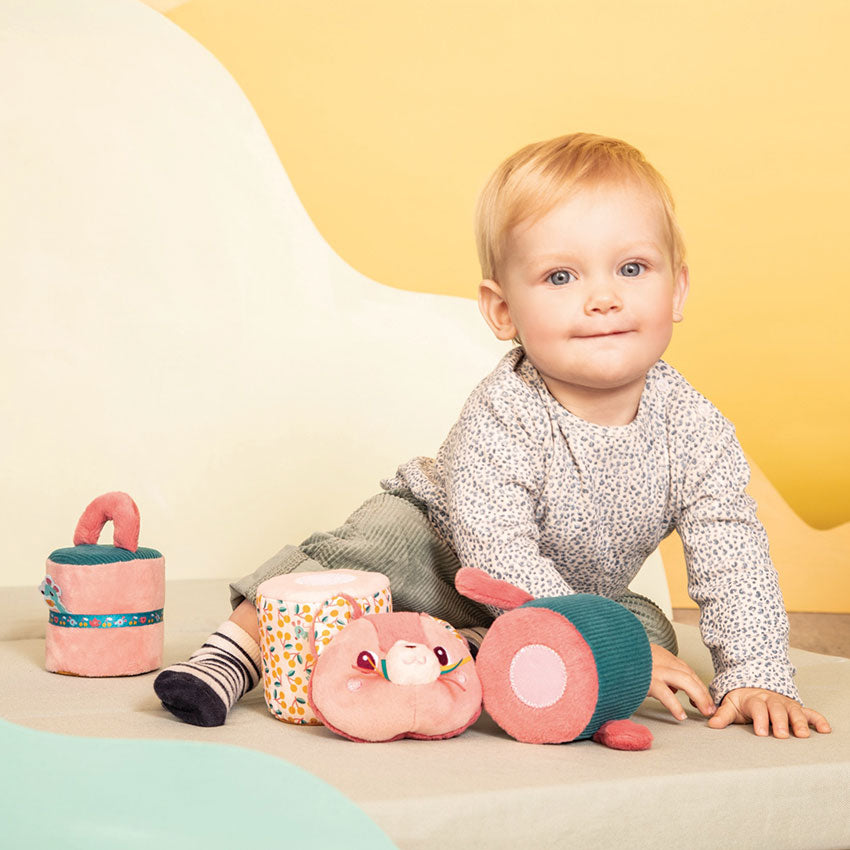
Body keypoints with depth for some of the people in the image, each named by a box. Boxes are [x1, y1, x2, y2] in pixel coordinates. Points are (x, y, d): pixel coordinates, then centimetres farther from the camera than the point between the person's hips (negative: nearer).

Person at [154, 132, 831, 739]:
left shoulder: (695, 429, -21)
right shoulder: (500, 418, -32)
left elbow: (733, 557, -18)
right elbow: (498, 553, -36)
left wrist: (759, 677, -27)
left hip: (584, 596, 4)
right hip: (443, 547, -4)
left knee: (651, 627, -21)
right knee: (377, 539, -29)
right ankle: (236, 652, -21)